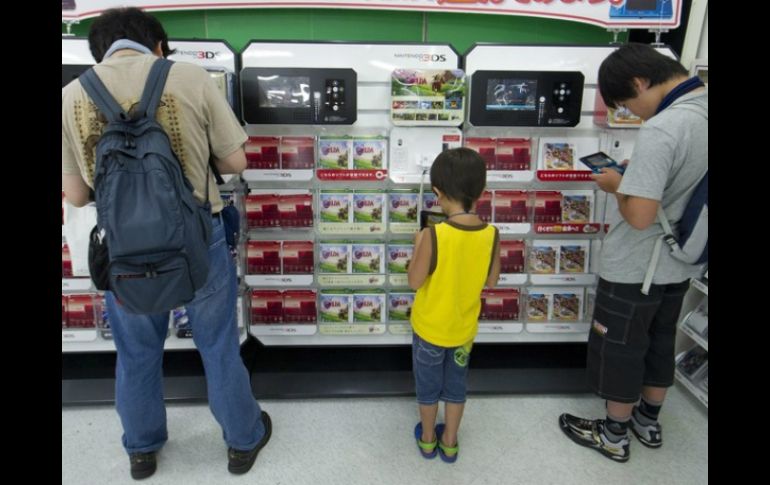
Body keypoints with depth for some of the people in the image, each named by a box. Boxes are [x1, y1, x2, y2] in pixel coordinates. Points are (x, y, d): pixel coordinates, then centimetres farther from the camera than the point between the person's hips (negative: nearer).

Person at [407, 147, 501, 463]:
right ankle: (449, 442, 40)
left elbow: (414, 282, -18)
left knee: (428, 386, 21)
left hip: (430, 328, -3)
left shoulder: (433, 235, -28)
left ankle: (428, 439, 41)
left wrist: (419, 247, -6)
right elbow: (491, 281, -3)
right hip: (464, 328, 3)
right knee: (456, 386, 23)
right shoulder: (491, 235, -16)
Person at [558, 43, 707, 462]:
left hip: (635, 267, -8)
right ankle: (648, 421, 42)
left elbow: (639, 216, -30)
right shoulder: (701, 110, -3)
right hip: (682, 261, 8)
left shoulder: (660, 130, -29)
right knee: (660, 341, 23)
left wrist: (616, 185, -12)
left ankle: (614, 435, 29)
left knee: (619, 348, 11)